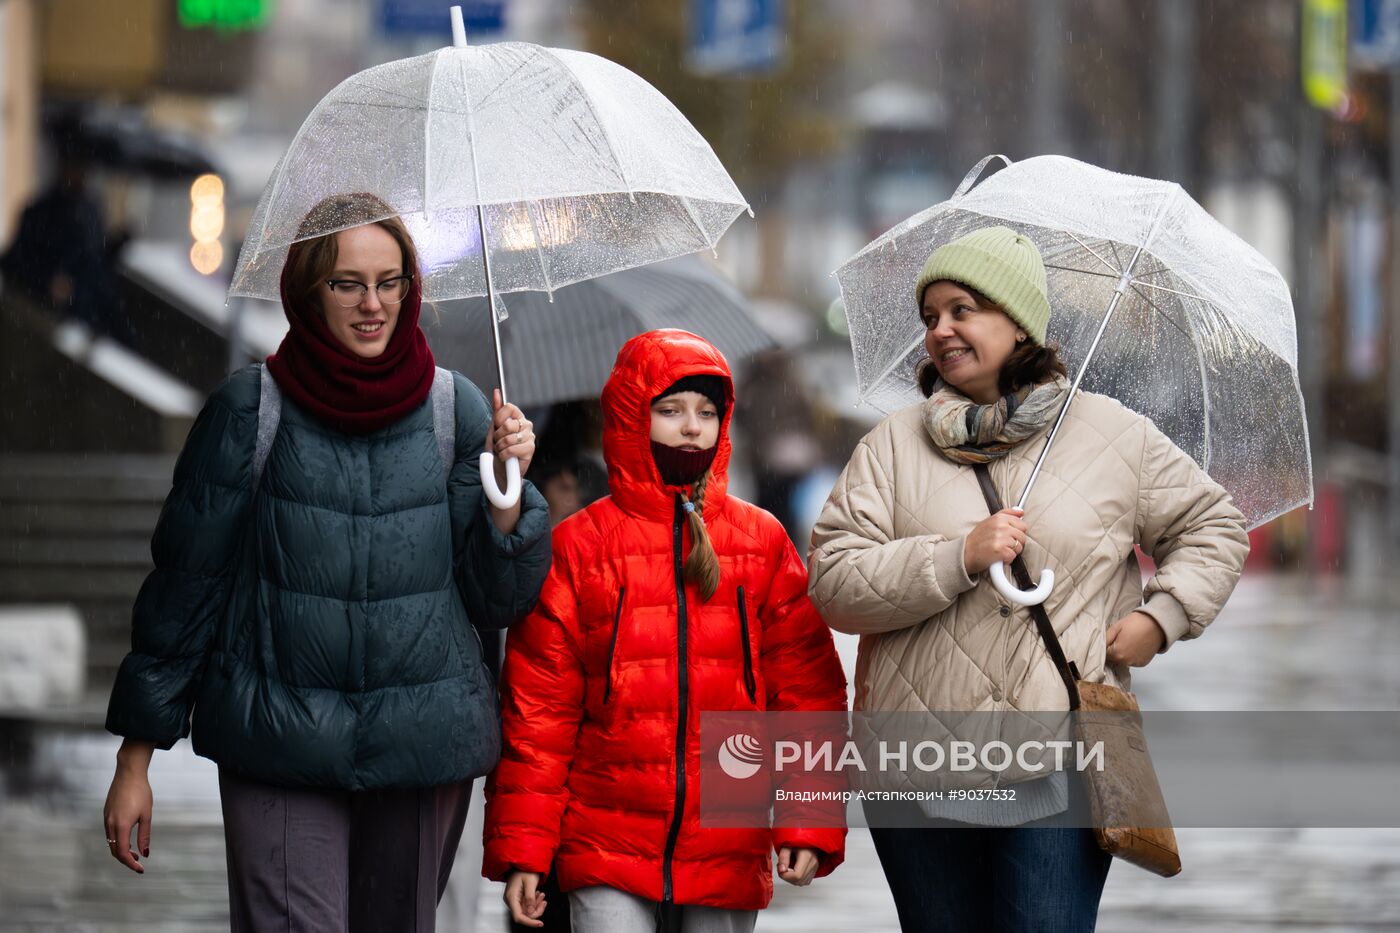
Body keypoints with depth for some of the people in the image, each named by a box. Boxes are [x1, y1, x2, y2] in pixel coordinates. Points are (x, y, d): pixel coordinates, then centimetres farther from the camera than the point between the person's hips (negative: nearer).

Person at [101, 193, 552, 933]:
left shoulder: (454, 409, 5)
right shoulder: (248, 409, -1)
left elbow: (496, 601, 8)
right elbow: (184, 584, 3)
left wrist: (508, 487, -9)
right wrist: (136, 758, 2)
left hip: (426, 744, 2)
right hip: (280, 750, -2)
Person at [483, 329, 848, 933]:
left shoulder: (763, 542, 8)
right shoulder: (578, 548, 3)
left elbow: (806, 688, 7)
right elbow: (537, 709, 3)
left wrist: (810, 823, -2)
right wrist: (521, 848, -1)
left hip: (730, 859, 2)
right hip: (607, 857, -2)